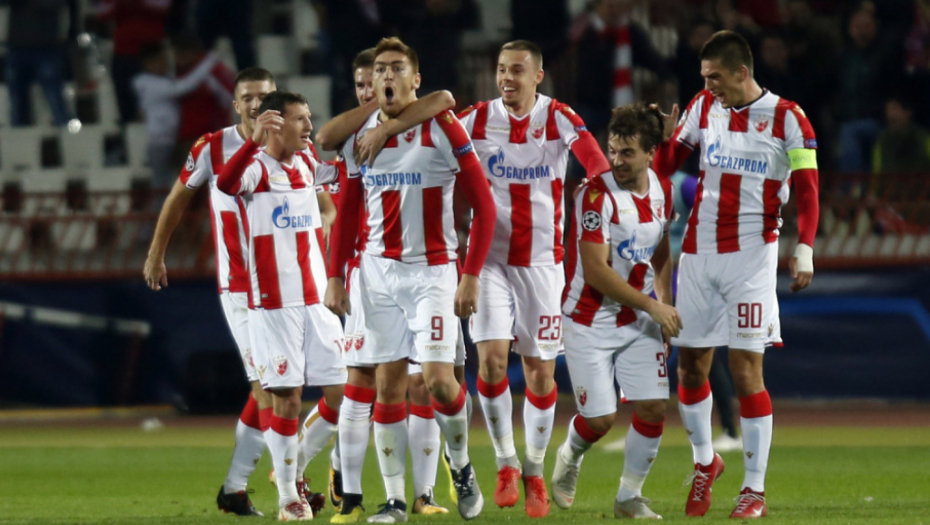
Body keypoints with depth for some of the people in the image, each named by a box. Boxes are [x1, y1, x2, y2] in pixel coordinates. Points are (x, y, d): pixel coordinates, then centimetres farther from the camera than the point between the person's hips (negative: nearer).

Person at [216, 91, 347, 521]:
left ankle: (294, 465, 22)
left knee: (342, 395, 2)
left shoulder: (308, 165, 11)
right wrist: (254, 140, -46)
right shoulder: (257, 168, -8)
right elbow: (226, 183, -30)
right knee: (287, 397, -4)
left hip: (317, 299, 6)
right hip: (273, 304, -6)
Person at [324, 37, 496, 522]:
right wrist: (335, 276, 8)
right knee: (388, 384, 1)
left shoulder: (444, 131, -8)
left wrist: (471, 276, -12)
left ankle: (461, 468, 14)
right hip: (379, 271, 4)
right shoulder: (359, 137, 6)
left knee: (439, 379, -13)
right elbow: (347, 213, 16)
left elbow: (483, 205, -7)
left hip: (432, 269, -4)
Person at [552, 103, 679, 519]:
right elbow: (596, 271, -22)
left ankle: (630, 496, 11)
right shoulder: (597, 195, -19)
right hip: (591, 322, -5)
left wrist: (663, 307, 9)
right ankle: (569, 457, 28)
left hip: (640, 321, 5)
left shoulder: (663, 191, 2)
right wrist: (653, 307, -18)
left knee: (652, 408, -5)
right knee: (599, 418, -6)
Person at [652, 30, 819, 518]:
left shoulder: (785, 117, -4)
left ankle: (755, 488, -3)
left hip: (751, 254, -4)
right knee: (690, 365, 6)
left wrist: (804, 250, -16)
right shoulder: (702, 108, 9)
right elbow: (664, 166, 15)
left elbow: (807, 189, -5)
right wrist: (664, 136, -6)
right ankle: (704, 462, 28)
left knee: (746, 368, -9)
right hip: (698, 253, 4)